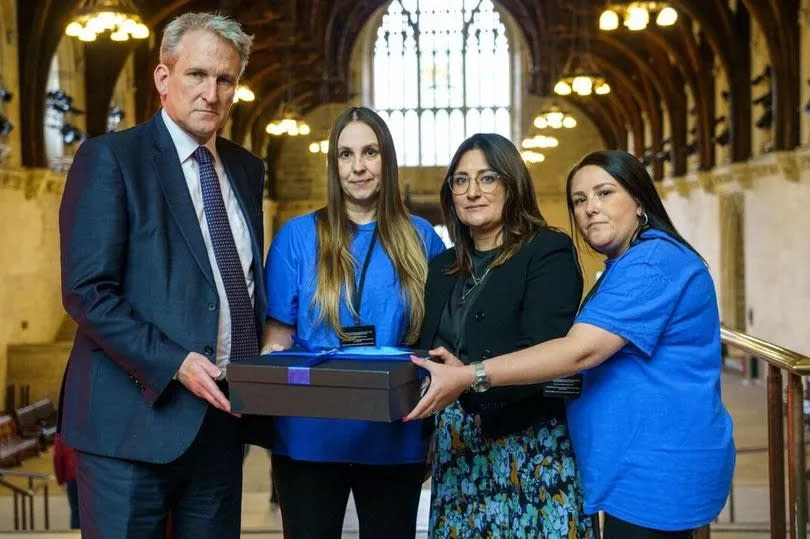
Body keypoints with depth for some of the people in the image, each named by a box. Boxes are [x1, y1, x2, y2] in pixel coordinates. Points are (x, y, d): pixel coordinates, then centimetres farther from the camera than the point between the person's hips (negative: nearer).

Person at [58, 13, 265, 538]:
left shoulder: (247, 169, 12)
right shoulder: (110, 158, -6)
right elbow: (87, 292, -13)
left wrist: (259, 371, 3)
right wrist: (174, 364, -20)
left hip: (222, 414, 6)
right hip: (138, 415, -5)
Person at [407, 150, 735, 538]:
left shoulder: (654, 262, -18)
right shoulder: (624, 268, 17)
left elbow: (581, 352, -26)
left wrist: (468, 377, -27)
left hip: (658, 469, -10)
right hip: (646, 465, 10)